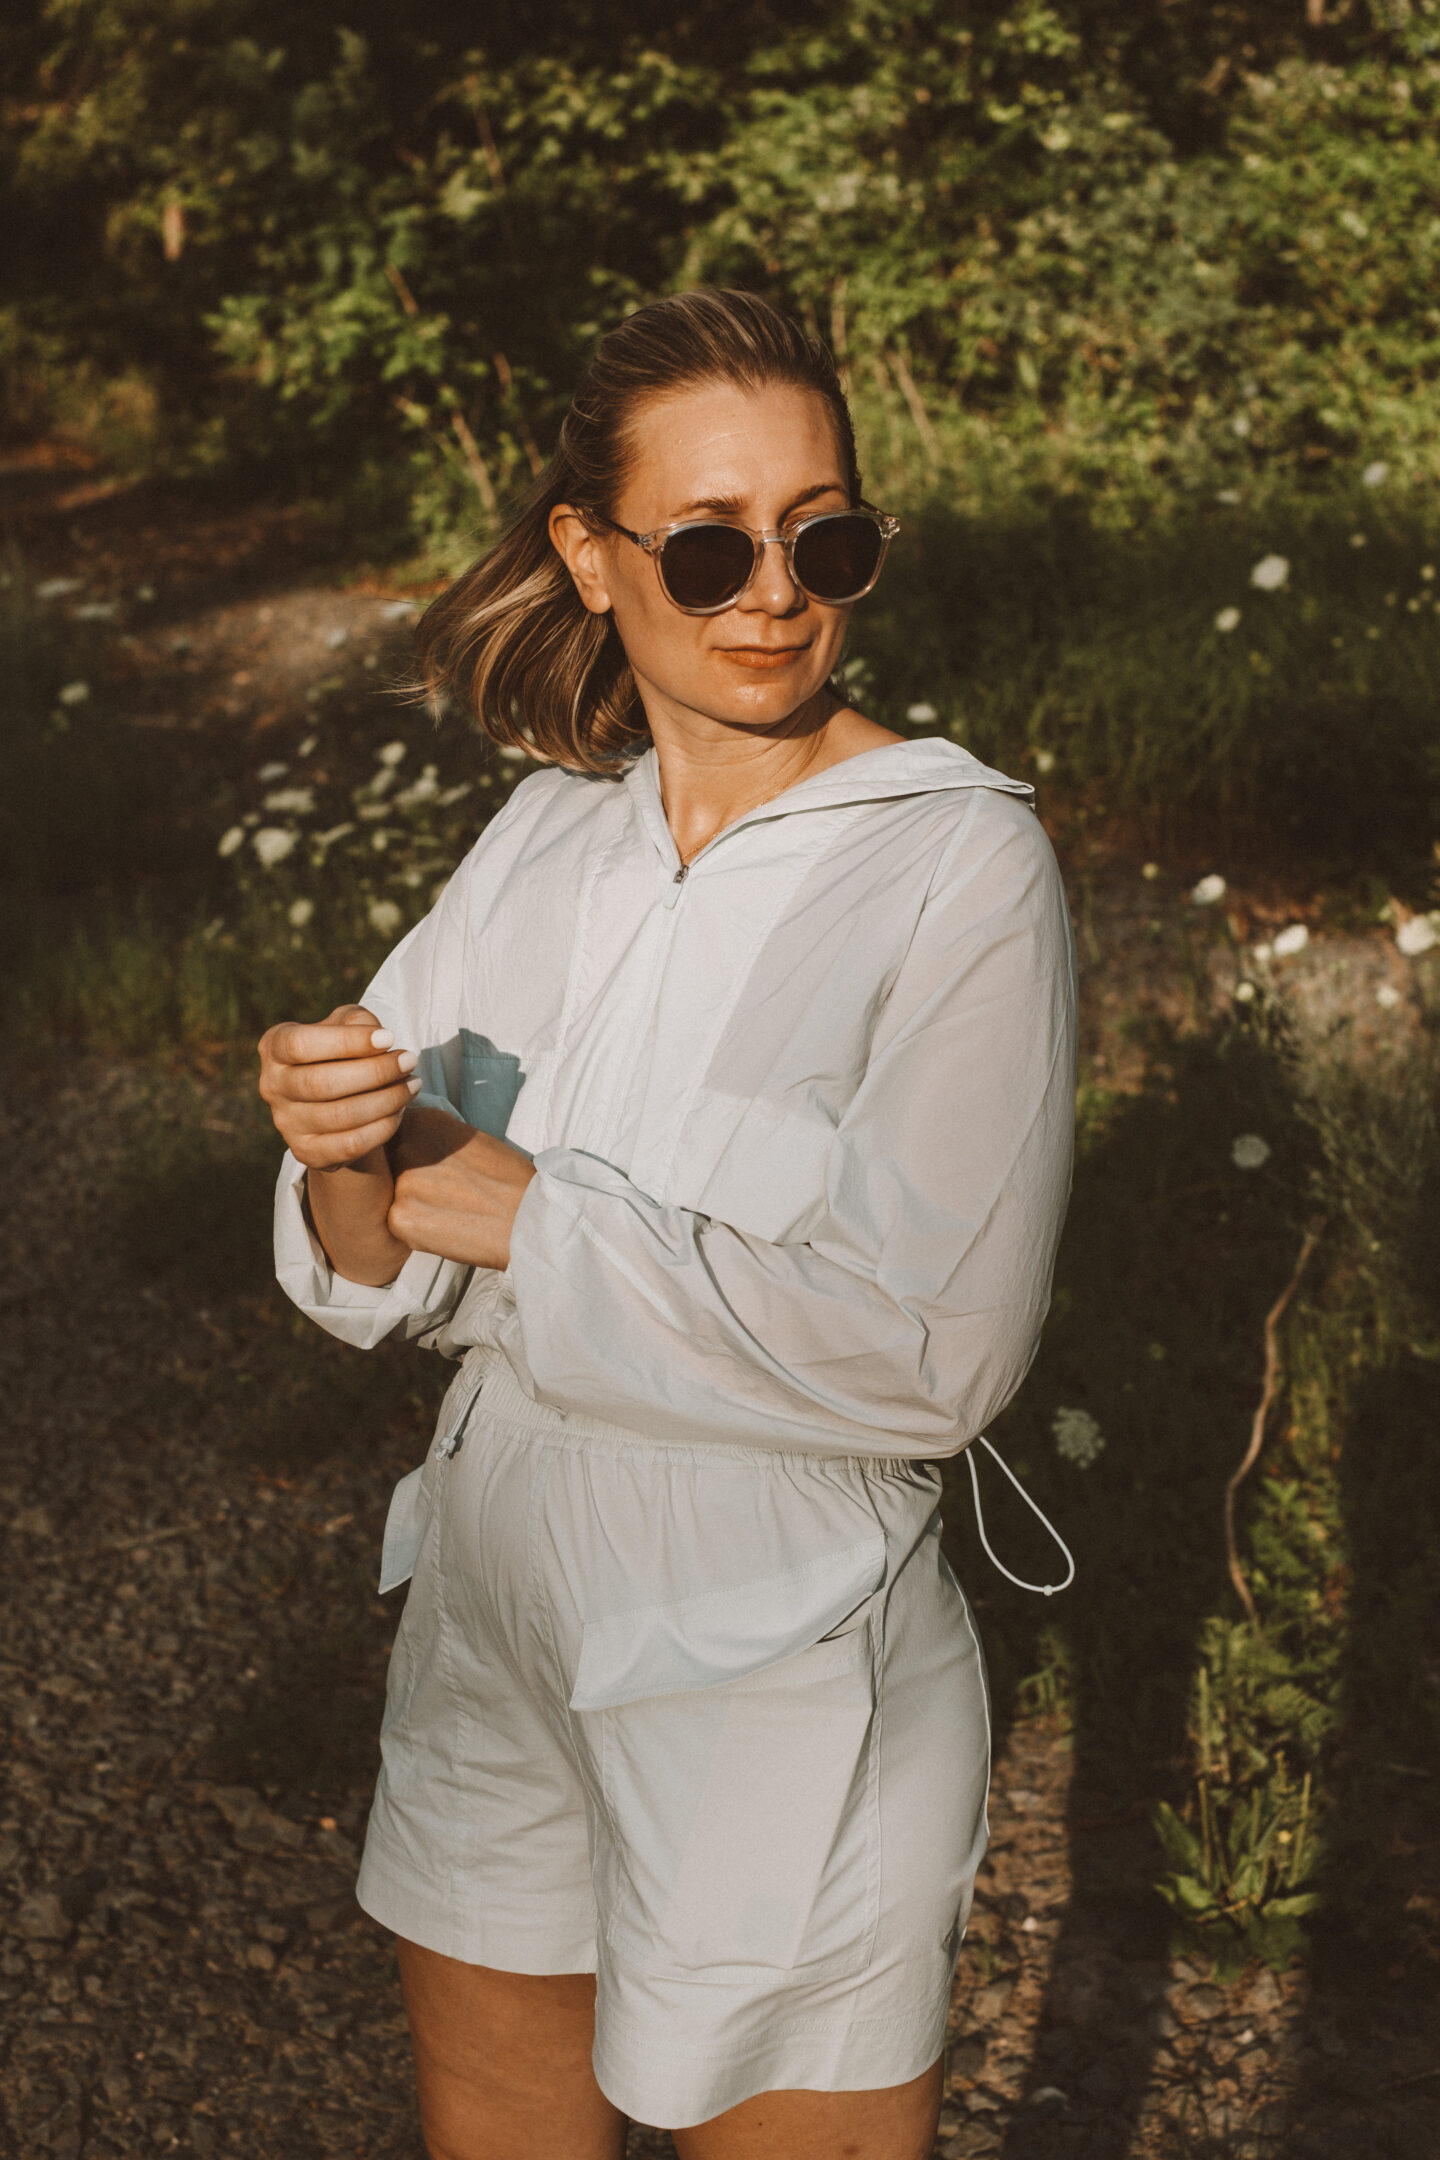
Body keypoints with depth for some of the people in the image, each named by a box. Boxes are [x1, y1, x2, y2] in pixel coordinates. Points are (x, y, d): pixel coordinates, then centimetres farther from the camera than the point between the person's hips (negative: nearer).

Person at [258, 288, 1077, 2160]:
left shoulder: (960, 867, -16)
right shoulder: (548, 839, 1)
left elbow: (931, 1355, -24)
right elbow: (396, 1282, 4)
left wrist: (537, 1218, -18)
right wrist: (348, 1157, -19)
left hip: (783, 1671, -6)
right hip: (499, 1603, 6)